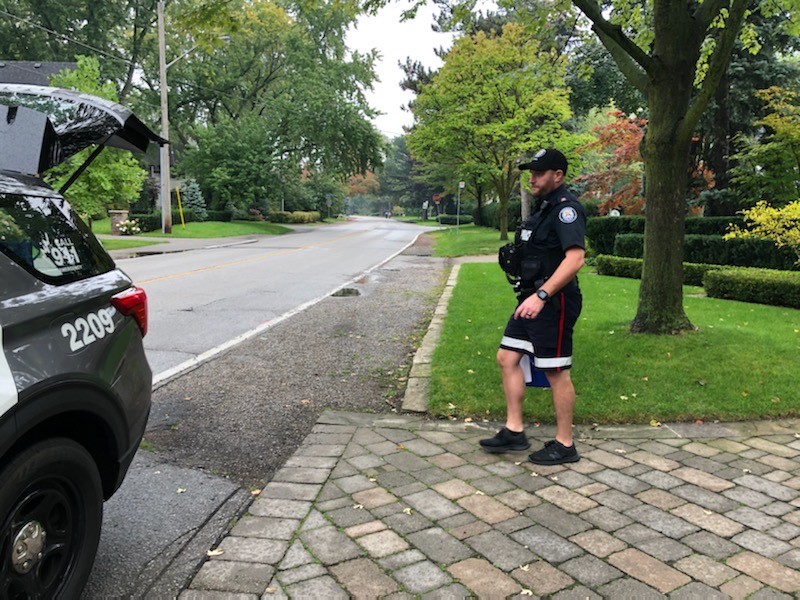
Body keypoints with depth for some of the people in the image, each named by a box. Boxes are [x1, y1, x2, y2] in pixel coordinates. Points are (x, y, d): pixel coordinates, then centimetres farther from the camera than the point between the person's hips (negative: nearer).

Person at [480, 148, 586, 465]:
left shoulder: (566, 208, -15)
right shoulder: (543, 207, 16)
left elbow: (575, 259, -27)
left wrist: (541, 296, -31)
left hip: (553, 303, -10)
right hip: (532, 299, 10)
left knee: (556, 371, -1)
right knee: (507, 358, 10)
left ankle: (564, 445, 13)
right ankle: (514, 432, 19)